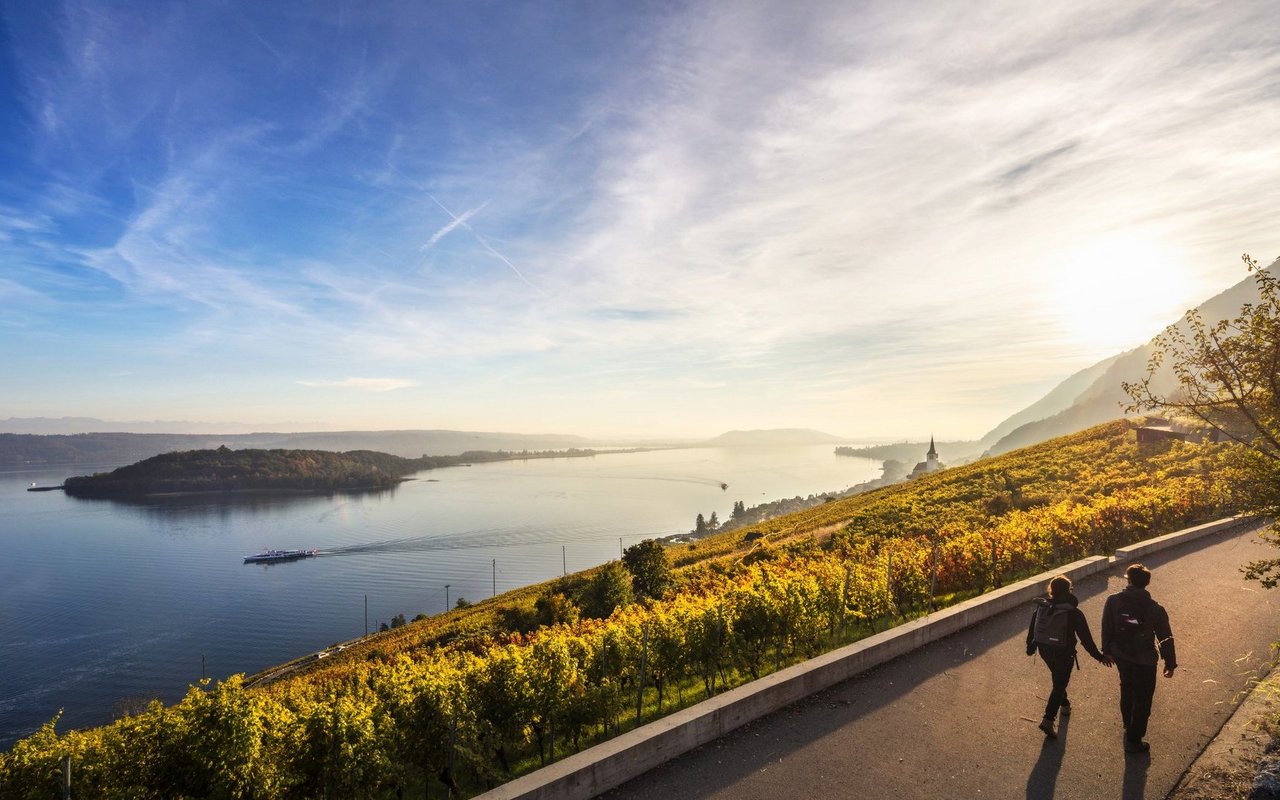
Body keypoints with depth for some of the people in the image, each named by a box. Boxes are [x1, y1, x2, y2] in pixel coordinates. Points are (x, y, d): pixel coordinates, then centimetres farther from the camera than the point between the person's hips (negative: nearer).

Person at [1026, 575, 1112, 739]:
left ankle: (1064, 704, 50)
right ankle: (1048, 719, -3)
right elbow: (1085, 637, -16)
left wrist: (1031, 646, 17)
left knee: (1058, 678, 30)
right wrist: (1098, 656, -3)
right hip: (1063, 653, -5)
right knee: (1059, 684, 5)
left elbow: (1032, 627, 3)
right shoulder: (1073, 613, -21)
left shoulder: (1041, 606, -7)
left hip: (1044, 650, 5)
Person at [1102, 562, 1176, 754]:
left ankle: (1129, 727, 44)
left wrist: (1107, 651, 11)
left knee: (1127, 690, 26)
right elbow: (1166, 639, -11)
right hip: (1145, 661, -3)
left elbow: (1106, 629, -5)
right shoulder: (1155, 610, -20)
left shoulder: (1113, 601, -16)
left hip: (1121, 656, 3)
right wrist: (1170, 663, 5)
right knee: (1142, 700, 13)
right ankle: (1133, 741, 22)